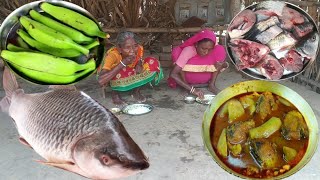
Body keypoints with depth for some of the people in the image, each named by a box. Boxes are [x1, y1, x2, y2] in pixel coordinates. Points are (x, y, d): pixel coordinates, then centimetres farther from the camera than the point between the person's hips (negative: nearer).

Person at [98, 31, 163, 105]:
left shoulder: (139, 49, -25)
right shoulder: (113, 55, -37)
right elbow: (101, 80, -48)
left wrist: (139, 64, -24)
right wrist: (123, 63, -50)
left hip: (129, 74, 4)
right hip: (113, 79, -4)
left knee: (152, 63, -16)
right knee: (119, 73, -38)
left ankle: (136, 91, 1)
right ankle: (115, 93, -6)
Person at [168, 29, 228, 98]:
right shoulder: (189, 50, -29)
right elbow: (173, 74, -35)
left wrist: (223, 64, -30)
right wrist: (192, 89, -45)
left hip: (205, 78, 2)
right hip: (189, 78, -2)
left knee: (220, 49, -19)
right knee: (176, 51, -28)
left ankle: (212, 85, -10)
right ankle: (186, 85, -12)